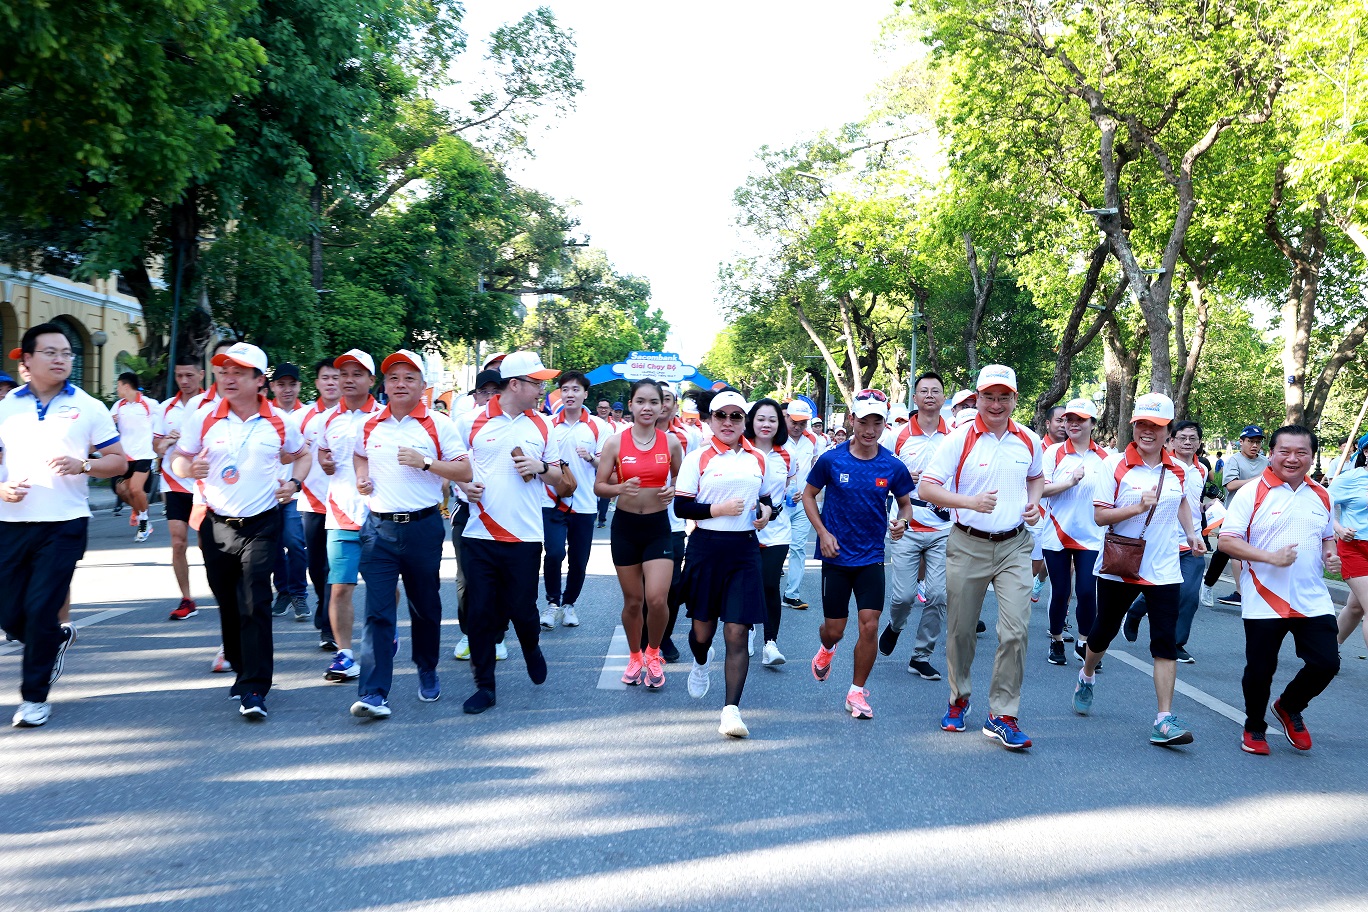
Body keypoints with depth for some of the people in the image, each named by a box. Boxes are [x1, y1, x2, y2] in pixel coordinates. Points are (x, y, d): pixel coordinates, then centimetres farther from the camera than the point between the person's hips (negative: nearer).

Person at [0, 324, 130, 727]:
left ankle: (35, 695, 10)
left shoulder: (88, 407, 2)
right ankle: (58, 638, 37)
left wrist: (82, 465, -15)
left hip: (64, 524, -3)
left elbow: (119, 461, 3)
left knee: (40, 609, -7)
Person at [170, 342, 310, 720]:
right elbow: (178, 458, 5)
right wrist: (189, 468, -17)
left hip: (261, 525, -2)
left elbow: (302, 454, 17)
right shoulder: (204, 417, 0)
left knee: (255, 605, -11)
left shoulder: (278, 421, 1)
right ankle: (241, 666, 34)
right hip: (216, 525, 2)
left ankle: (253, 690, -11)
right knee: (227, 604, 12)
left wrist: (294, 483, -1)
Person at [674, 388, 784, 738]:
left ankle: (732, 709, -3)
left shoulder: (759, 460, 9)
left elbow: (771, 497, 21)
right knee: (703, 627, 11)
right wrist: (718, 509, -17)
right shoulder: (698, 458, 0)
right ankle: (701, 662, 48)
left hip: (744, 550, 1)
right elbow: (681, 506, -5)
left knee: (737, 633, -7)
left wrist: (767, 510, -1)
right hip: (706, 548, -1)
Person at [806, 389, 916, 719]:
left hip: (872, 558, 1)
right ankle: (827, 649, 45)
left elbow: (905, 503, 10)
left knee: (869, 626, -8)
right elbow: (809, 495, 5)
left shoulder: (893, 466, -4)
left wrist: (902, 522, -13)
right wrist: (822, 532, -7)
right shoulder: (830, 460, -8)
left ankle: (857, 692, 11)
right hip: (836, 556, 0)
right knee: (834, 629, 7)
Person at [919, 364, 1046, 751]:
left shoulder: (1029, 440, 4)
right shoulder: (959, 438, -7)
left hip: (1015, 547, 2)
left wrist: (1034, 503, 4)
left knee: (1015, 631, -8)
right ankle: (959, 700, 32)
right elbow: (926, 488, -11)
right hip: (968, 545, -2)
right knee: (960, 630, 9)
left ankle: (1002, 715, 2)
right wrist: (970, 502, -24)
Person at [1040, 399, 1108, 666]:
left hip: (1090, 536, 1)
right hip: (1057, 534, -1)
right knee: (1060, 591, 5)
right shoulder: (1054, 452, -1)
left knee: (1087, 591, -7)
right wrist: (1070, 482, -19)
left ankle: (1083, 642, 15)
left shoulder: (1104, 457, 4)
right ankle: (1056, 642, 25)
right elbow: (1041, 489, -9)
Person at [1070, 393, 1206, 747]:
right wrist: (1138, 508, -24)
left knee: (1165, 641, -6)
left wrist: (1191, 532, 11)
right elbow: (1100, 516, -12)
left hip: (1163, 570, 2)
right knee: (1104, 631, 14)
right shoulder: (1115, 465, -8)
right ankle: (1086, 676, 45)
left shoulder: (1178, 470, 5)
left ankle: (1164, 719, -6)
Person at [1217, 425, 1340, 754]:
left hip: (1314, 601, 4)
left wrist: (1331, 555, 1)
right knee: (1260, 670, 4)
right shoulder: (1252, 493, -7)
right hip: (1264, 601, -4)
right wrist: (1270, 557, -22)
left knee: (1326, 663, -1)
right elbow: (1227, 541, -12)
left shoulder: (1321, 496, 9)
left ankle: (1290, 709, 28)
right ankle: (1254, 728, 29)